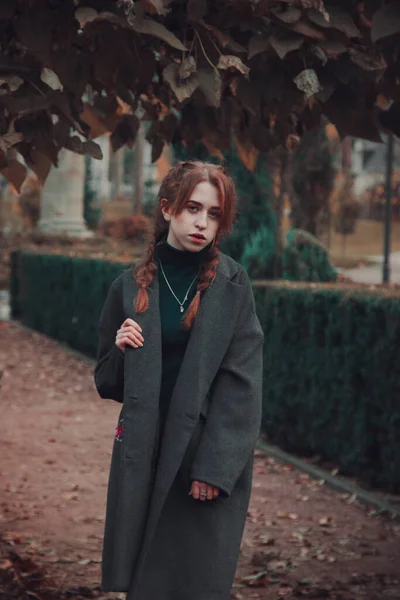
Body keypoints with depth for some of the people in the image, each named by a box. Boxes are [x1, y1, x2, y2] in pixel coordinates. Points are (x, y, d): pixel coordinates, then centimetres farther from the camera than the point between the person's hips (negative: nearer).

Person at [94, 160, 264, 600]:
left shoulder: (231, 284, -4)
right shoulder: (131, 286, 2)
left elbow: (242, 382, -8)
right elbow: (108, 382, 10)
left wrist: (215, 465, -15)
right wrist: (121, 348, -12)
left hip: (210, 455, -2)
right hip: (143, 455, 2)